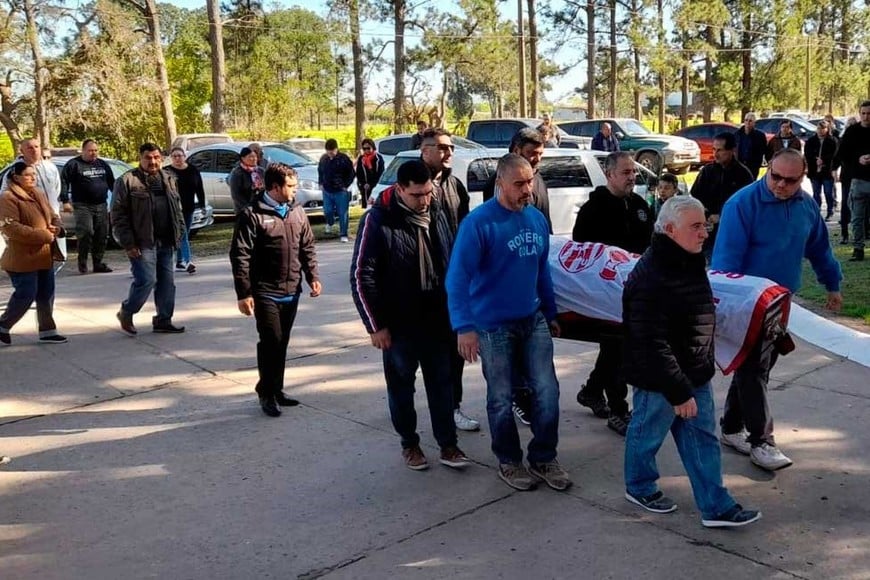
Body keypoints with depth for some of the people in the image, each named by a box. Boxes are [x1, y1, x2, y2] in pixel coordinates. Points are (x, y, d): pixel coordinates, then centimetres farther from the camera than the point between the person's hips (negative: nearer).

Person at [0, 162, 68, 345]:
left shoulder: (39, 194, 13)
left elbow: (53, 216, 20)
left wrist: (57, 228, -5)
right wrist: (43, 235, -22)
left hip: (44, 255, 8)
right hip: (23, 257, -8)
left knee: (46, 294, 10)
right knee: (26, 295, -5)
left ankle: (47, 331, 20)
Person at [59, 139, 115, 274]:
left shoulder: (103, 164, 14)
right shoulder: (73, 164, -2)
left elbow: (112, 183, 21)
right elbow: (63, 182, -5)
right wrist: (65, 201, -13)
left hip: (101, 206, 5)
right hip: (82, 206, -5)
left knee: (101, 235, 4)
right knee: (85, 233, -14)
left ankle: (98, 263, 12)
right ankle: (82, 263, -3)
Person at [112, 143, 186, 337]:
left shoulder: (168, 179, 14)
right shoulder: (127, 181, -5)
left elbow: (177, 209, 20)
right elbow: (118, 215, -8)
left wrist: (179, 233, 8)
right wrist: (128, 243, -13)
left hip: (166, 242, 6)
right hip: (142, 243, -6)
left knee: (167, 282, 8)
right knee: (146, 280, -10)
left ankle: (163, 320, 19)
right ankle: (126, 312, 13)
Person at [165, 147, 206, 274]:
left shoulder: (193, 171, 7)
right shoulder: (167, 172, -3)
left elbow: (200, 190, 9)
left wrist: (202, 205, 6)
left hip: (188, 209, 4)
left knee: (182, 235, 12)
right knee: (182, 235, -12)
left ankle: (179, 262, 21)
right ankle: (188, 261, -20)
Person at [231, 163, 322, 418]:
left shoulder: (297, 212, 8)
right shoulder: (252, 215, -10)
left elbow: (307, 248, 15)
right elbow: (240, 256, -12)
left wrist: (313, 276, 3)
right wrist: (243, 293, -15)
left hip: (292, 292, 6)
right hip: (265, 292, -6)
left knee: (282, 343, 13)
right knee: (271, 341, -7)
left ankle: (277, 390, 26)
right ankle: (266, 392, 11)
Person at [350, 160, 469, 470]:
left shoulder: (436, 215, 3)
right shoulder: (378, 220, -13)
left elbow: (451, 262, 12)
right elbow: (362, 276, -13)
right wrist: (376, 325, -13)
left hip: (437, 320, 4)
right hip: (399, 324, -4)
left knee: (442, 383, 10)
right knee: (401, 386, 10)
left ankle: (448, 443, 21)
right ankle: (409, 443, 26)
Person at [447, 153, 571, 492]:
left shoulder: (537, 219, 4)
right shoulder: (479, 222, -16)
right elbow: (457, 276, -20)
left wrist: (550, 313, 19)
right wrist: (464, 327, -27)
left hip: (533, 320, 5)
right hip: (494, 325, -5)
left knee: (547, 391, 5)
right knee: (501, 398, 7)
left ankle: (543, 459, 23)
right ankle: (509, 462, 26)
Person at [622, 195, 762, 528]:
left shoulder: (690, 263, 4)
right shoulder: (651, 278, -28)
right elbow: (653, 345, -29)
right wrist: (678, 392, -24)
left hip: (695, 375, 9)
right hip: (659, 380, -9)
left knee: (702, 439, 13)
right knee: (648, 434, 14)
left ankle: (715, 506, 23)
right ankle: (639, 487, 37)